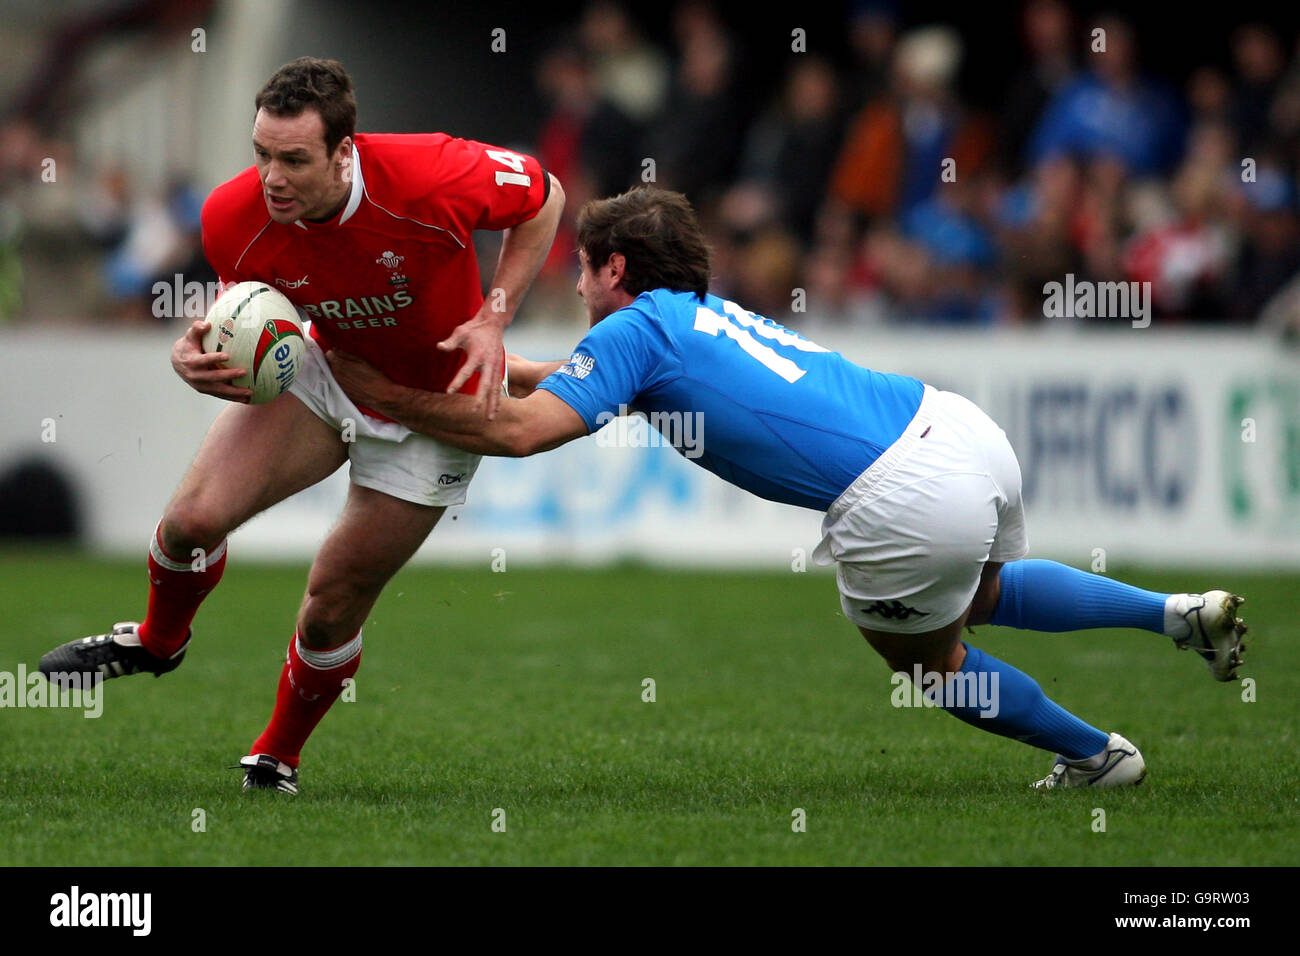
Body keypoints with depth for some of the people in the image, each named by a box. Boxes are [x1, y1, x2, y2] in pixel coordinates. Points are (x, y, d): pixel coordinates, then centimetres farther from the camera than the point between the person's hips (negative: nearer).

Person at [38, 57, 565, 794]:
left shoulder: (433, 177, -34)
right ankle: (158, 641, 24)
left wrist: (493, 321, -22)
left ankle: (279, 756, 28)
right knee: (195, 517, -13)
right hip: (326, 373, 3)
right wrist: (196, 353, -27)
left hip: (437, 404, -3)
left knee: (335, 602, -1)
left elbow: (545, 196, -14)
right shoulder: (235, 217, -23)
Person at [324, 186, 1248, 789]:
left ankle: (1095, 754, 33)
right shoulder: (707, 314, 24)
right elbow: (574, 379, 41)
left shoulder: (636, 328, -1)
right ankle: (1183, 613, 27)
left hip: (903, 505, -8)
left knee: (926, 657, 22)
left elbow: (519, 430, -10)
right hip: (958, 422, 8)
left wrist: (390, 395, -1)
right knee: (979, 596, 37)